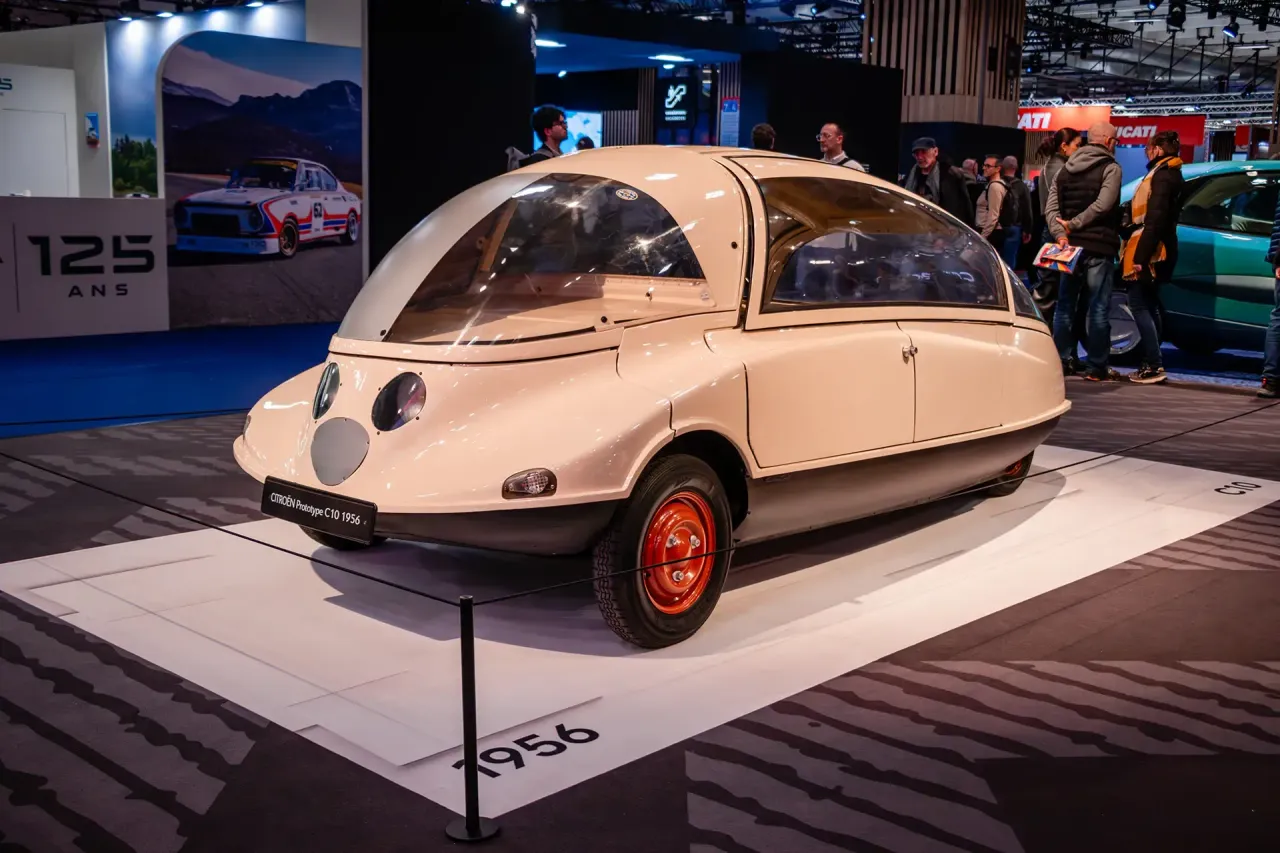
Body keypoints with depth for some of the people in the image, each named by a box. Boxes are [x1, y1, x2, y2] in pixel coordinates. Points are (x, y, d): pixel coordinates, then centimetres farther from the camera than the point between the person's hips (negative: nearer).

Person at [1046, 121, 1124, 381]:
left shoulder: (1066, 169, 12)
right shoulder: (1110, 168, -6)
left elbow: (1051, 207, 3)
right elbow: (1102, 205, -18)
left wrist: (1061, 233, -8)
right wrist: (1073, 224, -11)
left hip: (1070, 245, 6)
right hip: (1099, 248, -5)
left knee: (1064, 305, 12)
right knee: (1099, 308, 0)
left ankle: (1061, 360, 14)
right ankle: (1097, 366, 2)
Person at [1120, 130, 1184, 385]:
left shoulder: (1162, 175, -13)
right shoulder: (1170, 174, 18)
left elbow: (1155, 220, -21)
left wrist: (1141, 256, -24)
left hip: (1149, 250, -10)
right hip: (1157, 250, 10)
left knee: (1139, 305, -9)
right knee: (1148, 306, 15)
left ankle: (1154, 365, -11)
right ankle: (1151, 363, 18)